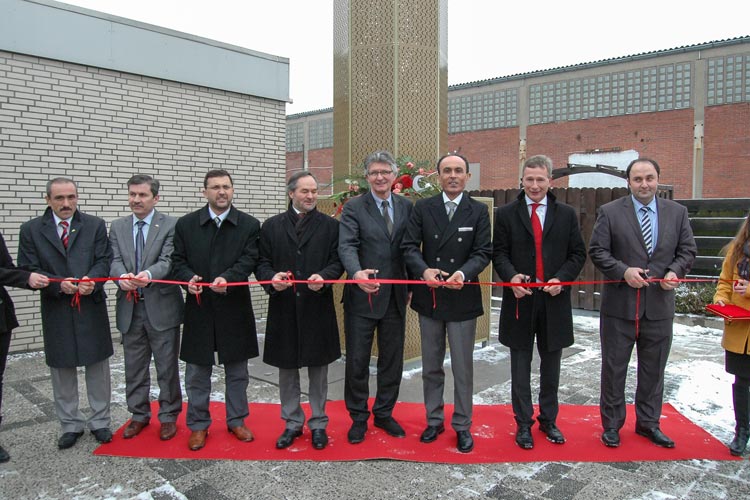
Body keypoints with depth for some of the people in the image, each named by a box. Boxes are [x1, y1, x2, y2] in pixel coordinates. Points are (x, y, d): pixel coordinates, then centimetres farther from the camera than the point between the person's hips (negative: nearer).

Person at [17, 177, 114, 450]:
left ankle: (99, 421, 23)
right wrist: (59, 284, -18)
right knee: (62, 371, 11)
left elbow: (104, 260, -1)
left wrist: (91, 280, -21)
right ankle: (71, 424, 26)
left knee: (98, 367, 8)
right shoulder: (31, 229, 2)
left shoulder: (95, 225, 3)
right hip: (56, 312, 0)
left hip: (92, 308, 0)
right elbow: (28, 270, -1)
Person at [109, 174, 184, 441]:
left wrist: (149, 274, -35)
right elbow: (115, 260, -3)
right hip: (130, 307, 4)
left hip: (161, 306, -4)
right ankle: (139, 414, 32)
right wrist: (122, 275, -26)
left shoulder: (171, 225, -4)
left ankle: (168, 416, 23)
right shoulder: (118, 227, 9)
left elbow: (168, 260, -14)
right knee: (134, 366, 15)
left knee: (167, 367, 7)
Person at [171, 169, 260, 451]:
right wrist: (188, 278, -17)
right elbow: (178, 260, 4)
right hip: (198, 309, 1)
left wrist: (227, 278, -28)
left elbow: (248, 259, -10)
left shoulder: (249, 225, 0)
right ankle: (198, 425, 25)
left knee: (237, 370, 12)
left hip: (234, 309, 0)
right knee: (197, 371, 9)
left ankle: (236, 420, 29)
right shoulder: (186, 224, 4)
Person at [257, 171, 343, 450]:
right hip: (283, 307, 1)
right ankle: (292, 422, 28)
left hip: (317, 307, -1)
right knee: (286, 369, 12)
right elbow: (262, 262, 4)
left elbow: (337, 262, 0)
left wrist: (323, 277, -20)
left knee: (318, 368, 9)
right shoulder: (271, 226, 7)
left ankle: (318, 424, 24)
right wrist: (271, 277, -17)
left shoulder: (330, 225, 4)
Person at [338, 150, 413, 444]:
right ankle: (358, 417, 25)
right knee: (357, 361, 6)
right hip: (362, 296, -3)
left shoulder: (406, 207, 8)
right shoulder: (353, 208, -3)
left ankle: (384, 413, 32)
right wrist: (357, 272, -35)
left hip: (395, 297, 4)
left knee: (392, 360, 14)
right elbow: (347, 246, -16)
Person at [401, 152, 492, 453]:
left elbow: (483, 252, -6)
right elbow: (409, 247, -3)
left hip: (462, 299, -1)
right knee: (431, 367, 15)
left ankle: (462, 425, 24)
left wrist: (464, 273, -25)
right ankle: (434, 420, 31)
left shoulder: (479, 211, 0)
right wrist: (424, 270, -22)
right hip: (429, 298, 2)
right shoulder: (422, 209, 2)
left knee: (463, 368, 8)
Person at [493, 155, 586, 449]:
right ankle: (523, 423, 21)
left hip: (554, 300, 2)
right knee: (521, 367, 8)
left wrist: (561, 279, -12)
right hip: (520, 298, -1)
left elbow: (577, 254, 5)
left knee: (551, 366, 14)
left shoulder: (566, 214, 5)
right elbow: (499, 253, -1)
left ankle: (549, 420, 30)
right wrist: (511, 276, -19)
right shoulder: (506, 214, 2)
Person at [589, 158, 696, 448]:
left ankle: (648, 423, 31)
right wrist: (624, 271, -19)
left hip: (660, 306, 3)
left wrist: (674, 272, -10)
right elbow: (597, 251, -6)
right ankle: (611, 424, 22)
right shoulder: (610, 212, -3)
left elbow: (688, 250, 9)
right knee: (614, 368, 7)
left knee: (653, 369, 14)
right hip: (620, 305, -3)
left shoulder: (677, 212, 6)